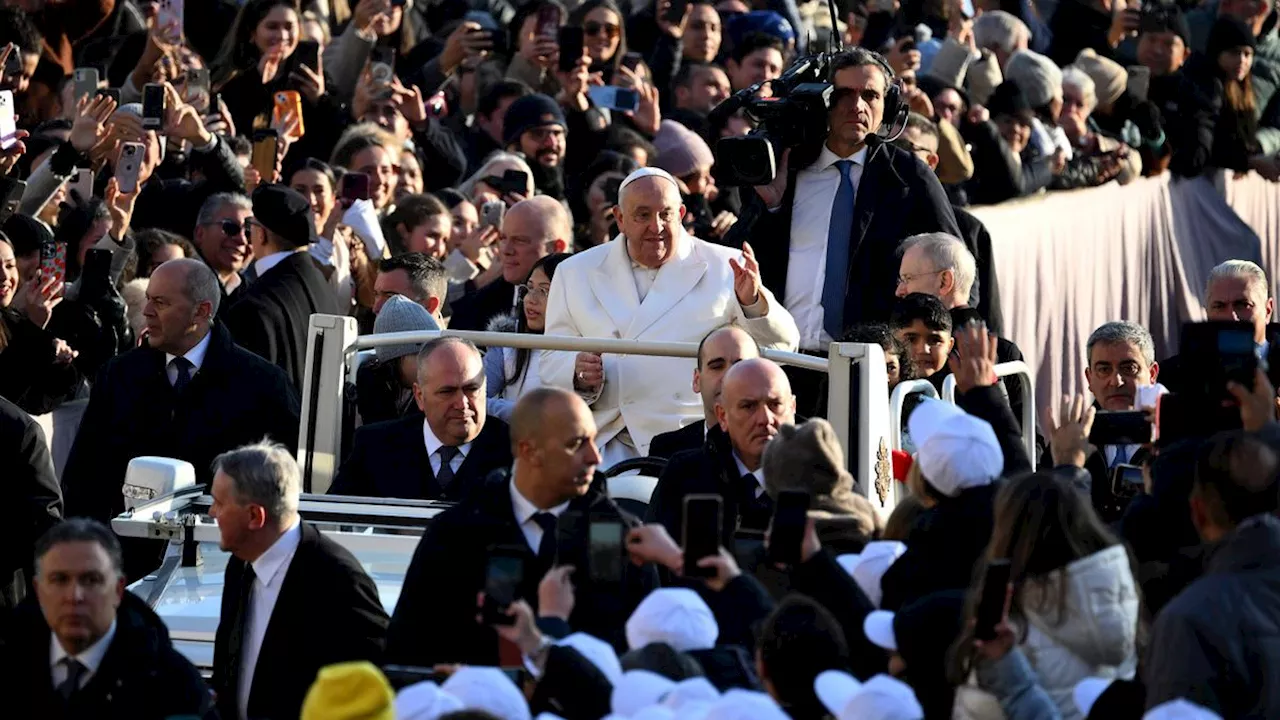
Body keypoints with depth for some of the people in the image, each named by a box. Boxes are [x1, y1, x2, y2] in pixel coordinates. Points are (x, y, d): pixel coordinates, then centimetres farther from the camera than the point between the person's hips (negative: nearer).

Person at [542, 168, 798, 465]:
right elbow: (552, 362, 15)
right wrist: (578, 374, -9)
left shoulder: (724, 268, 9)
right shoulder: (577, 273, 15)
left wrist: (752, 301, -16)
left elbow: (781, 346, 4)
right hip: (611, 446, 1)